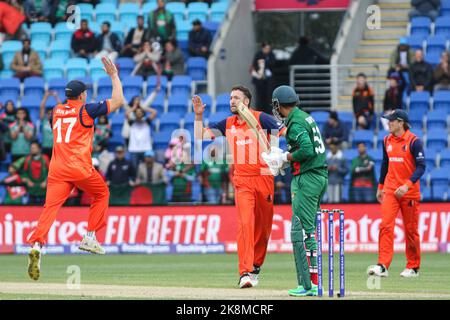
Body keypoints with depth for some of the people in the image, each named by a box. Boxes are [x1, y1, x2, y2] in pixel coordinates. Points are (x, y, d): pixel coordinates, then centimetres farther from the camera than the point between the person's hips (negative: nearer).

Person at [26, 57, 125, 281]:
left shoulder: (56, 110, 16)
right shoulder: (86, 109, 1)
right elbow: (117, 101, 4)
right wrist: (114, 76, 12)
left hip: (56, 168, 4)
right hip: (80, 168, -3)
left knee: (50, 207, -10)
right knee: (102, 194, 23)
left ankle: (36, 245, -32)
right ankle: (90, 237, 16)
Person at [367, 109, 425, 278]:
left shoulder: (413, 141, -10)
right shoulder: (387, 140, 8)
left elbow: (421, 166, -13)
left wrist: (408, 184, -24)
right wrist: (380, 187, 20)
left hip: (409, 192, -4)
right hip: (390, 191, 4)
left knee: (411, 230, 5)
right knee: (385, 226, -11)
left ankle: (413, 267, 19)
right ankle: (382, 266, -17)